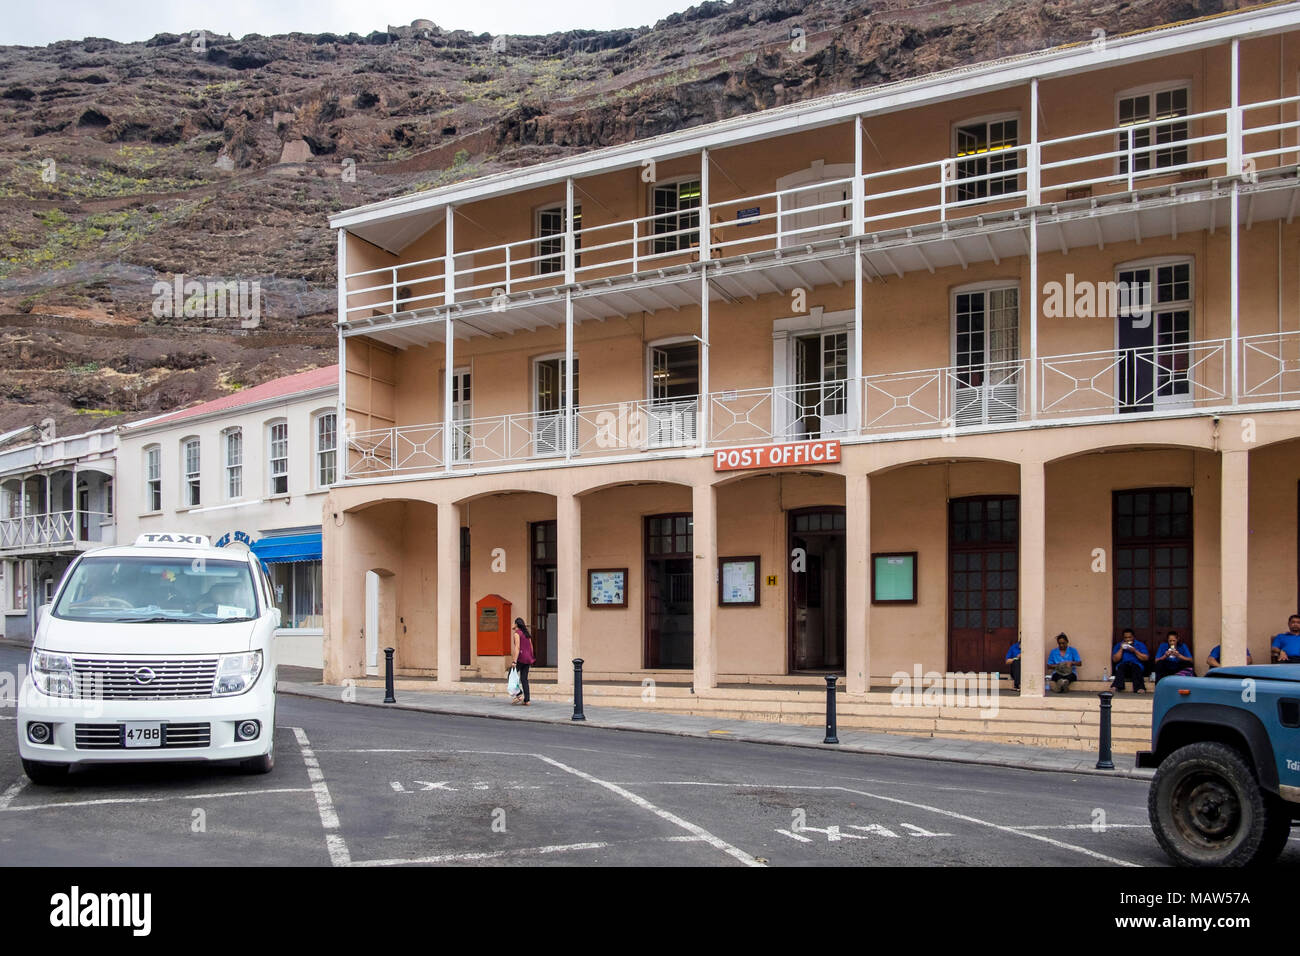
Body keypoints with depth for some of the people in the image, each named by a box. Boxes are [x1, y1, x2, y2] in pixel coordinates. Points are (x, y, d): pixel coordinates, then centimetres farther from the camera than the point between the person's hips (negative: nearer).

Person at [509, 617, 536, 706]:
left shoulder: (517, 633, -8)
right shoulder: (527, 633, 14)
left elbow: (517, 647, -17)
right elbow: (531, 646, 17)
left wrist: (514, 661, -21)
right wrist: (531, 659, 25)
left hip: (521, 657, -7)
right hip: (528, 658, 7)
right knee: (524, 679, 8)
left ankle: (519, 694, -9)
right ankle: (527, 700, 3)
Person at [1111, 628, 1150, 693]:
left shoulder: (1140, 645, 17)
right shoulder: (1118, 645, 19)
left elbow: (1146, 658, 4)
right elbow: (1115, 659, 7)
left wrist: (1135, 651, -5)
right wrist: (1121, 649, -2)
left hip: (1137, 665, -1)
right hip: (1123, 666, 1)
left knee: (1135, 667, -36)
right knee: (1121, 666, -35)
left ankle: (1139, 688, -55)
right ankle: (1116, 686, -55)